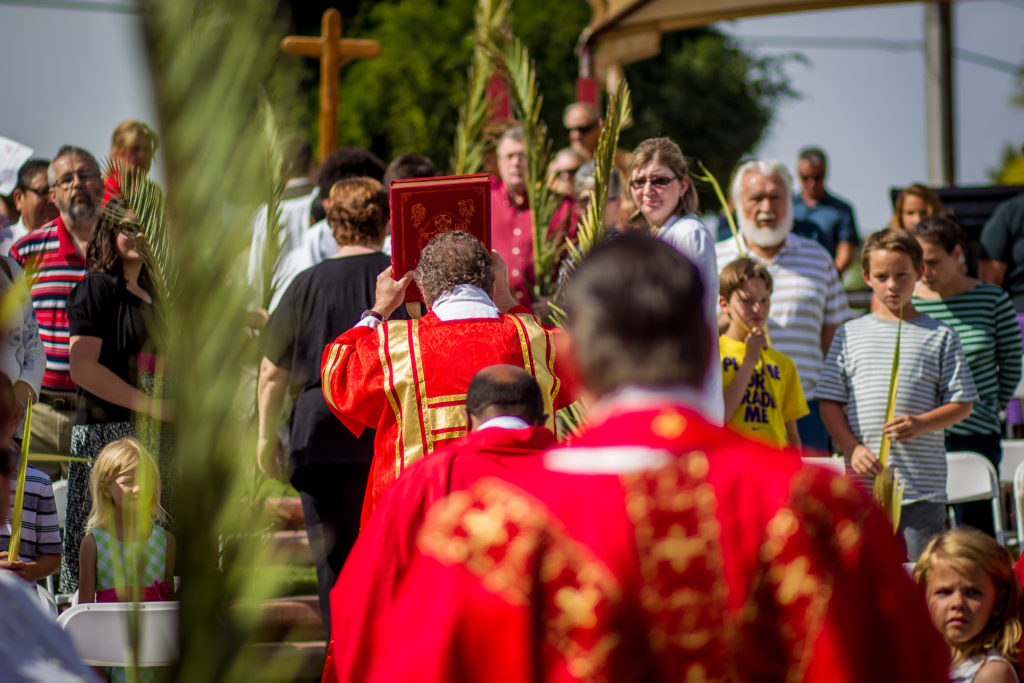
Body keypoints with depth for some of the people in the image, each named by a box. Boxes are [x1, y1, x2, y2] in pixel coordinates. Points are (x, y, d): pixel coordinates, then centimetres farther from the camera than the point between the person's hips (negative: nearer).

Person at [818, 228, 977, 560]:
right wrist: (852, 449, -7)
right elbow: (830, 402, 8)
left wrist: (921, 424, -13)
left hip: (923, 487, -1)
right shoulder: (850, 334, 9)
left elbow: (962, 404, 5)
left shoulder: (940, 336, 6)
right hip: (863, 485, 1)